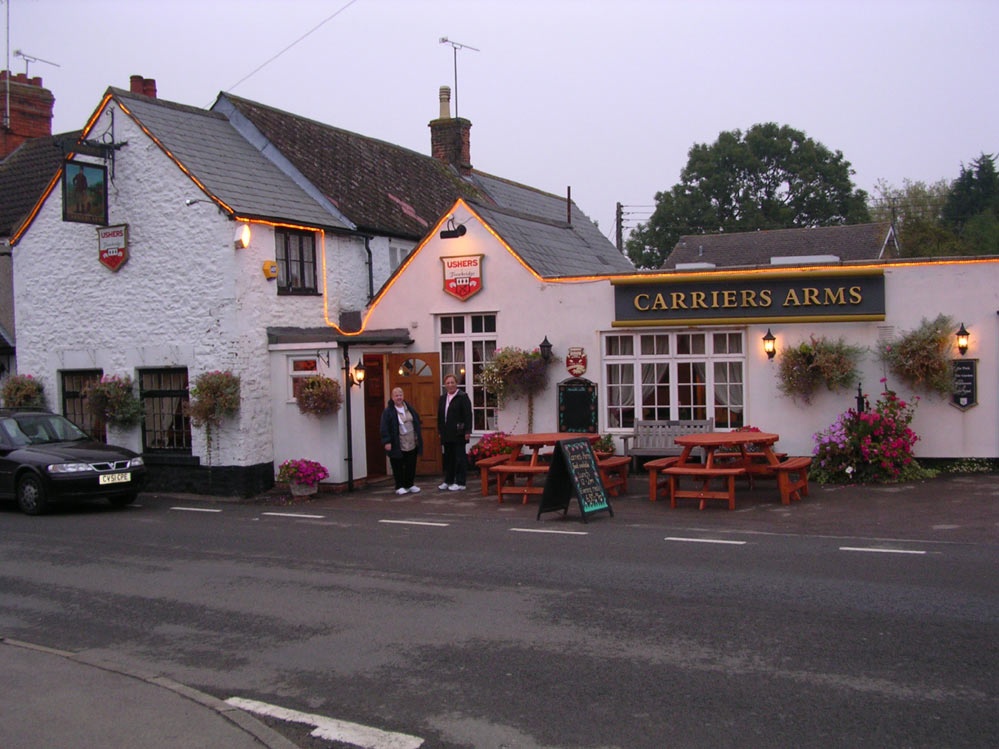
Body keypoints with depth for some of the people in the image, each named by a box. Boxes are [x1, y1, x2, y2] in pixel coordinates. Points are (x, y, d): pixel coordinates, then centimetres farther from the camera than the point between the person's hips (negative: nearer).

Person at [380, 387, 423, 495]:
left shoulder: (409, 408, 10)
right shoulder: (388, 411, -8)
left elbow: (417, 422, 16)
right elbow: (384, 428, -11)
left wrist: (418, 438, 12)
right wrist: (387, 442, -17)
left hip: (411, 444, 5)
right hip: (397, 446, -5)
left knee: (411, 466, 9)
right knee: (398, 467, 1)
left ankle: (410, 484, 22)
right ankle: (400, 487, 12)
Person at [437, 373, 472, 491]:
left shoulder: (463, 397, -6)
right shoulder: (443, 398, 15)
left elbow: (468, 415, -12)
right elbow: (440, 416, 19)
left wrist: (467, 431, -17)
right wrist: (440, 430, 14)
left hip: (458, 434, -7)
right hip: (447, 434, 7)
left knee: (460, 458, -1)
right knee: (448, 458, 13)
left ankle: (460, 483, 3)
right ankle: (448, 481, 22)